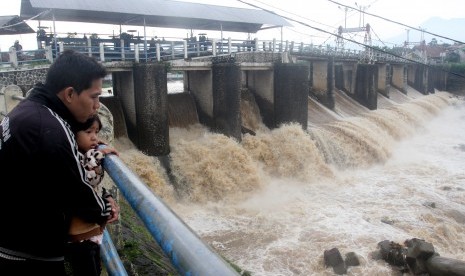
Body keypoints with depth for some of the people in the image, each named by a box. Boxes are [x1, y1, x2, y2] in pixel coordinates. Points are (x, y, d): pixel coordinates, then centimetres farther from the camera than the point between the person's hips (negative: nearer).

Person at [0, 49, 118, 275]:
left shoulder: (29, 108, 1)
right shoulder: (50, 130, -30)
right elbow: (75, 191, -19)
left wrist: (100, 201, 1)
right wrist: (104, 209, -1)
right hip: (28, 256, -9)